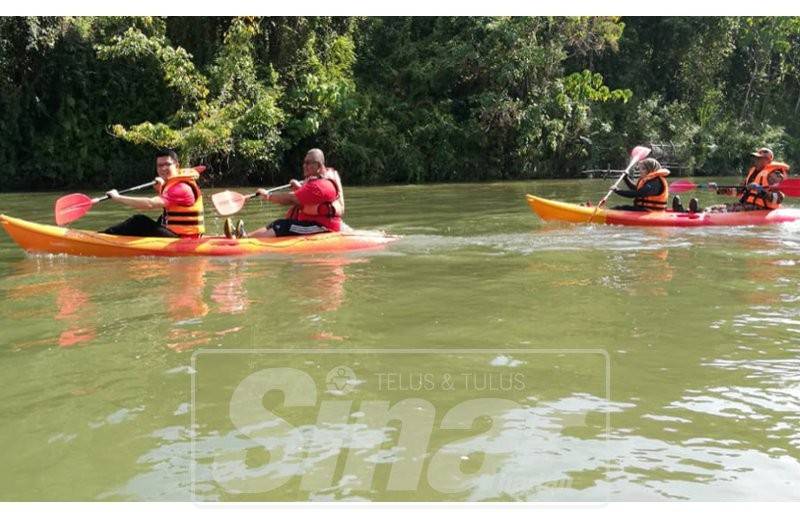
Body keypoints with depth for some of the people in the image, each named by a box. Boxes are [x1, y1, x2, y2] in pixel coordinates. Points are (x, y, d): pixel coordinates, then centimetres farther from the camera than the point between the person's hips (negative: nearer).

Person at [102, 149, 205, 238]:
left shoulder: (182, 188, -19)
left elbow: (149, 204, -29)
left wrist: (118, 198, -23)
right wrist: (160, 188, 9)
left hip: (182, 239, -11)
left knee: (140, 222, -14)